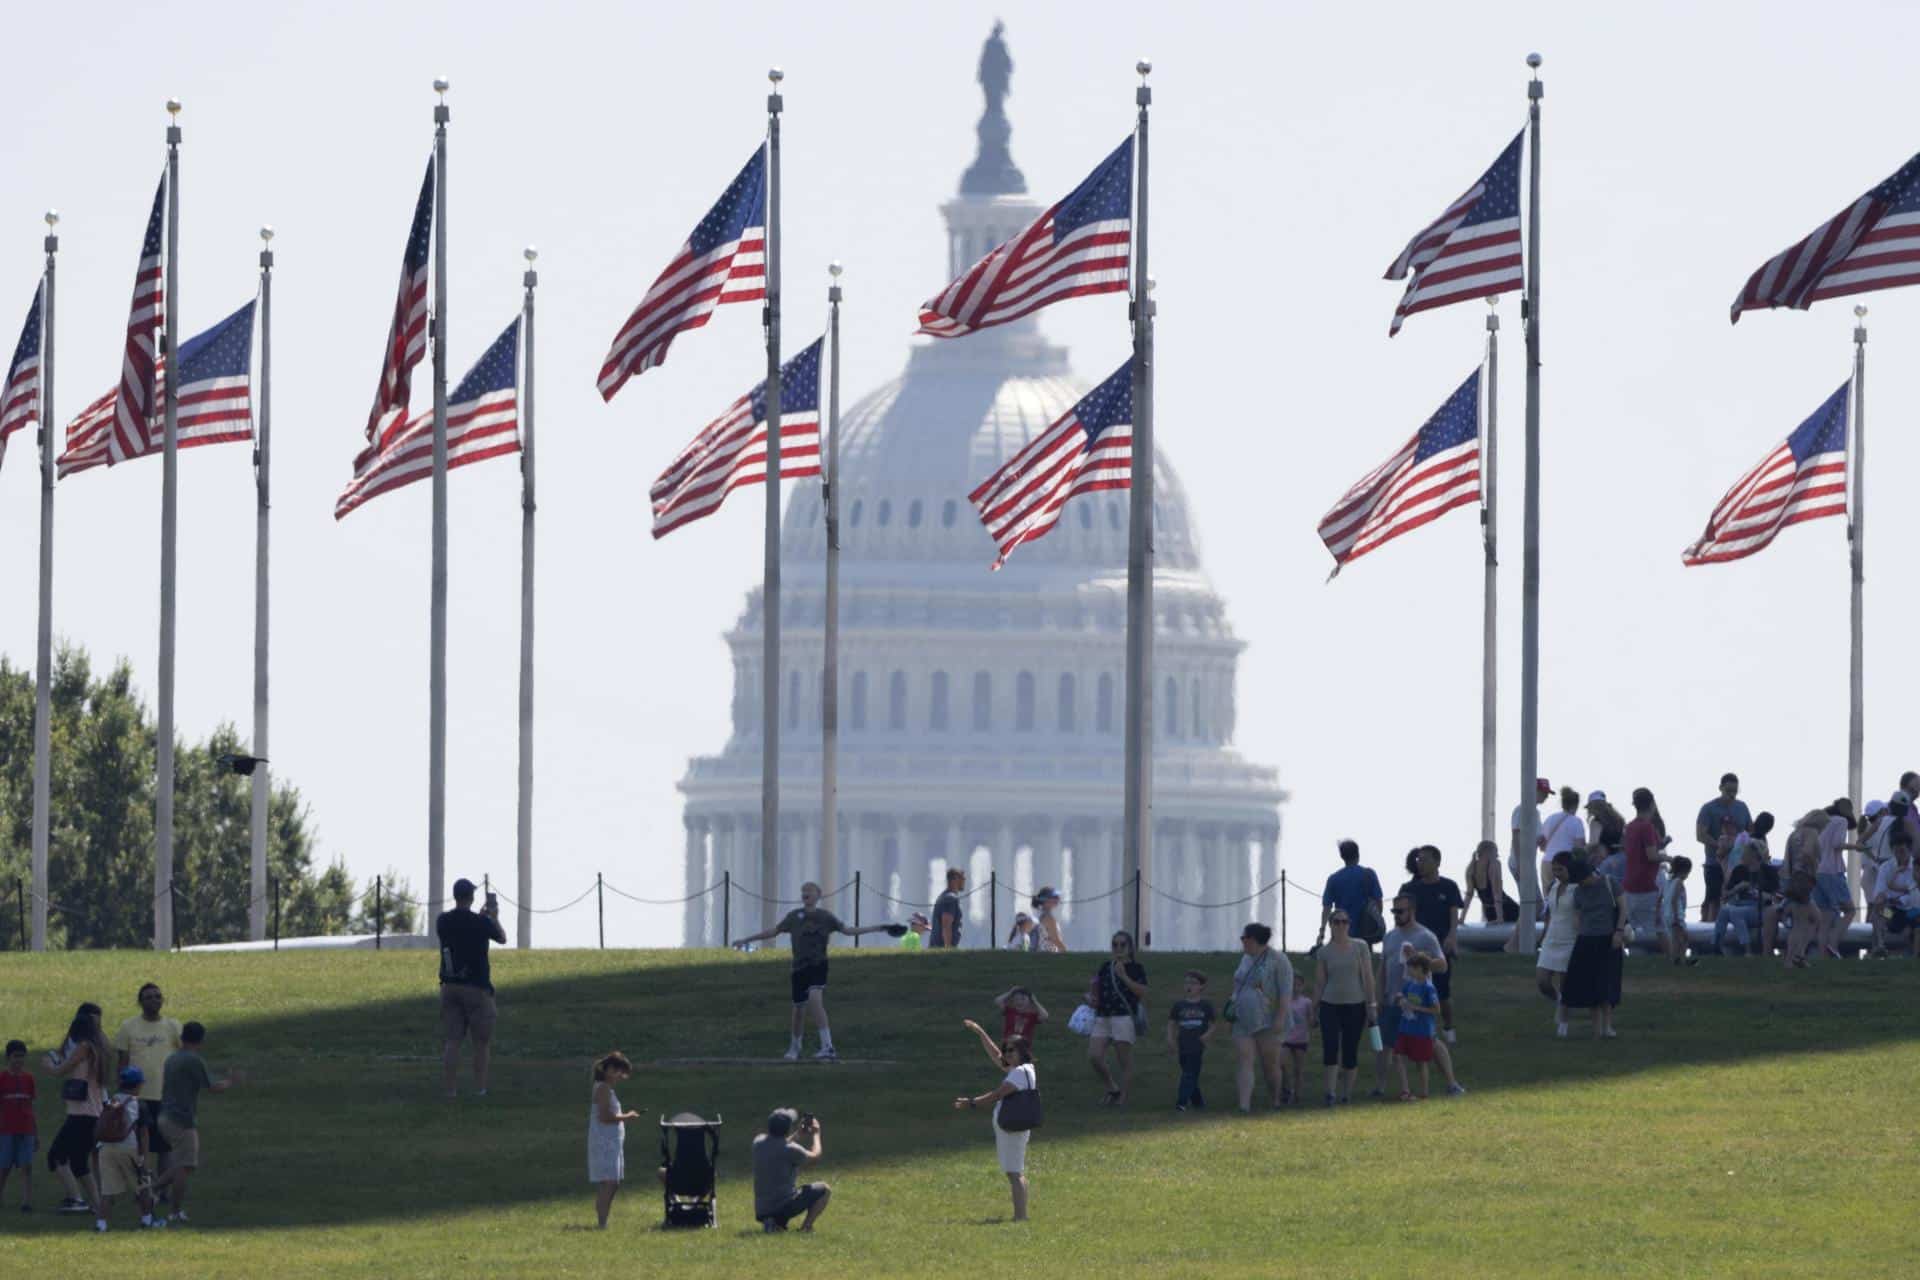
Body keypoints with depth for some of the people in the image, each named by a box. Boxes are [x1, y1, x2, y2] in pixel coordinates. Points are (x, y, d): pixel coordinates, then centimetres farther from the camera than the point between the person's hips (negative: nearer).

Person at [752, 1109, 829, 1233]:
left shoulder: (758, 1142, 1)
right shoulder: (790, 1149, -17)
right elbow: (815, 1157, 2)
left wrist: (797, 1134, 30)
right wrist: (816, 1134, 17)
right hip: (785, 1206, -6)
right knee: (825, 1190, 9)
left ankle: (773, 1223, 3)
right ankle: (806, 1226, -3)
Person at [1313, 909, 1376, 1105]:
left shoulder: (1360, 947, 3)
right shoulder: (1324, 952, 4)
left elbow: (1368, 977, 1)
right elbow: (1319, 982, 7)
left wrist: (1371, 1004, -4)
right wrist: (1315, 1008, 6)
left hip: (1355, 1006, 0)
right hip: (1330, 1005, 0)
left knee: (1350, 1051, 3)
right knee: (1330, 1047, -14)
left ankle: (1346, 1094, 12)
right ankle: (1331, 1092, -14)